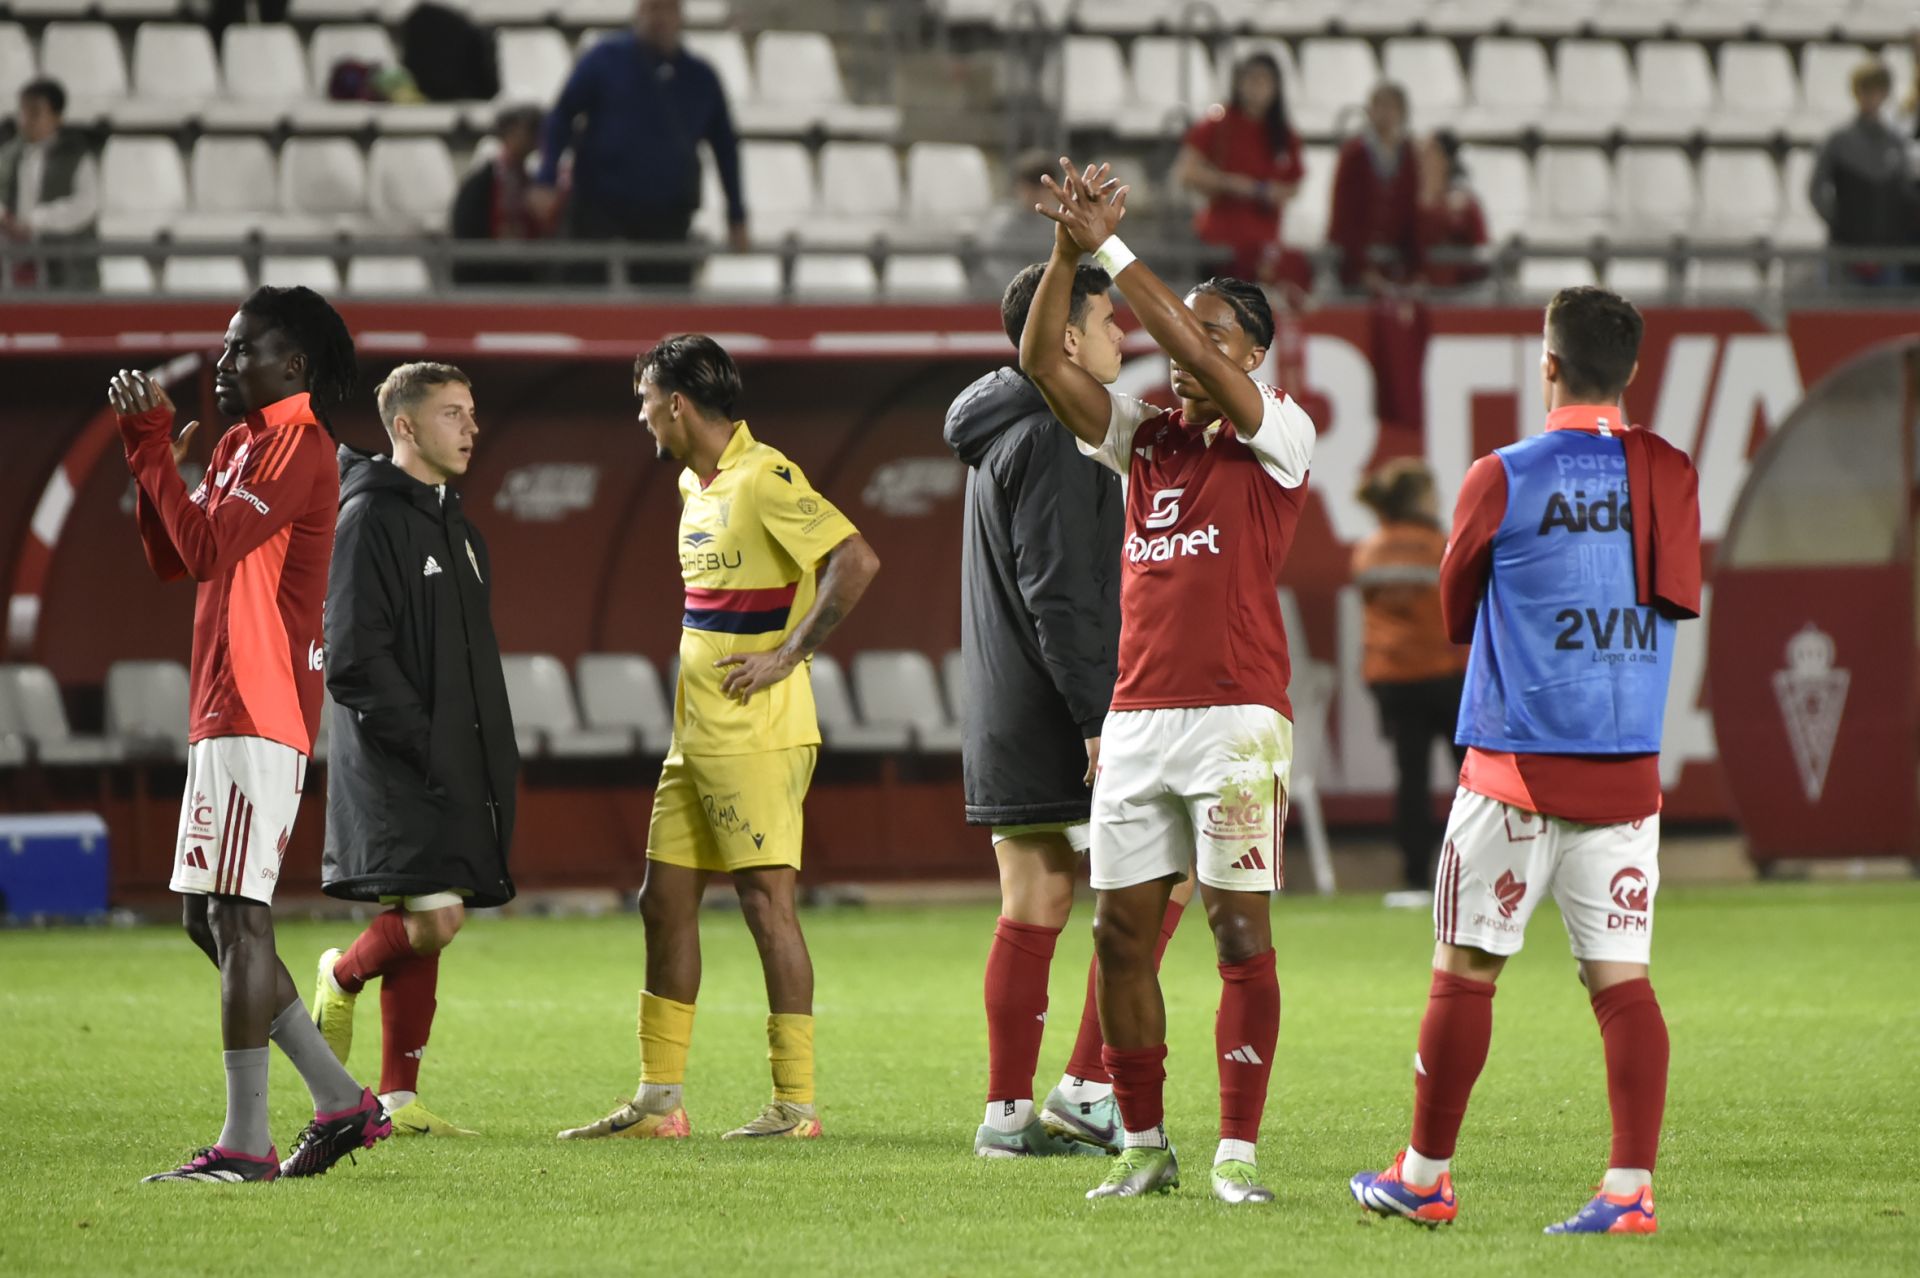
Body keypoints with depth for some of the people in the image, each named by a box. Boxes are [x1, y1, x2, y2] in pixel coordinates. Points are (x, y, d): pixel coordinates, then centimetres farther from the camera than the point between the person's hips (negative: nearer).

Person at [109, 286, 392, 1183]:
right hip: (224, 714, 10)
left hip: (258, 719, -10)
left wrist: (153, 445, -13)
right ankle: (340, 1101, 16)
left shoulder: (298, 445, -10)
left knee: (236, 915, -12)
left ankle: (246, 1142, -13)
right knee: (210, 921, 12)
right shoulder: (242, 446, 20)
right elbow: (171, 560, 20)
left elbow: (206, 547, -20)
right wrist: (148, 446, 10)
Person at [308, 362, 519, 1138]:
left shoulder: (450, 521, 18)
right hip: (394, 767, -9)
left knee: (424, 926, 7)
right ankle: (342, 979, 12)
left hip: (452, 765, 9)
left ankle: (400, 1100, 9)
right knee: (432, 920, -16)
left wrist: (488, 762, 12)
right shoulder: (368, 518, -10)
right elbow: (354, 659, -17)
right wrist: (424, 745, -19)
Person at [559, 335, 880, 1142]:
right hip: (695, 737, 10)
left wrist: (785, 658, -20)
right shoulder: (695, 485, 15)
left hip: (756, 737, -10)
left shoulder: (764, 479, -15)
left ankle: (795, 1103, -6)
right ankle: (658, 1099, 15)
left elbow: (856, 562, -23)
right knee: (664, 901, 10)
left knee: (767, 900, -8)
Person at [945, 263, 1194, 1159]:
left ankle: (1008, 1112, 7)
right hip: (1058, 715, -10)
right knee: (1159, 882, -4)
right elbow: (1059, 592, -20)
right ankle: (1087, 1086, -7)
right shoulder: (1054, 438, -13)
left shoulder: (1003, 432, 19)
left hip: (1007, 717, 10)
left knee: (1032, 909, 8)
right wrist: (1099, 716, -21)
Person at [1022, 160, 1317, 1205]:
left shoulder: (1278, 436, -2)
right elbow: (1044, 363, 4)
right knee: (1121, 934, 4)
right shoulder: (1147, 437, 13)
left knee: (1242, 936, -6)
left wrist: (1113, 250, -15)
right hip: (1136, 720, 6)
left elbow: (1195, 354, -17)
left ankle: (1237, 1151, -4)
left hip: (1236, 720, -6)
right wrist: (1068, 252, -8)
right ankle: (1144, 1143, 13)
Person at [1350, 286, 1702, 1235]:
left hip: (1517, 767, -3)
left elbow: (1455, 613, 6)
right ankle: (1630, 1188, -7)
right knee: (1621, 979, 1)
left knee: (1464, 969, 6)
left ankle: (1424, 1176, 14)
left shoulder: (1503, 480, -6)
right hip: (1628, 770, 3)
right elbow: (1680, 600, 12)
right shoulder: (1671, 477, 1)